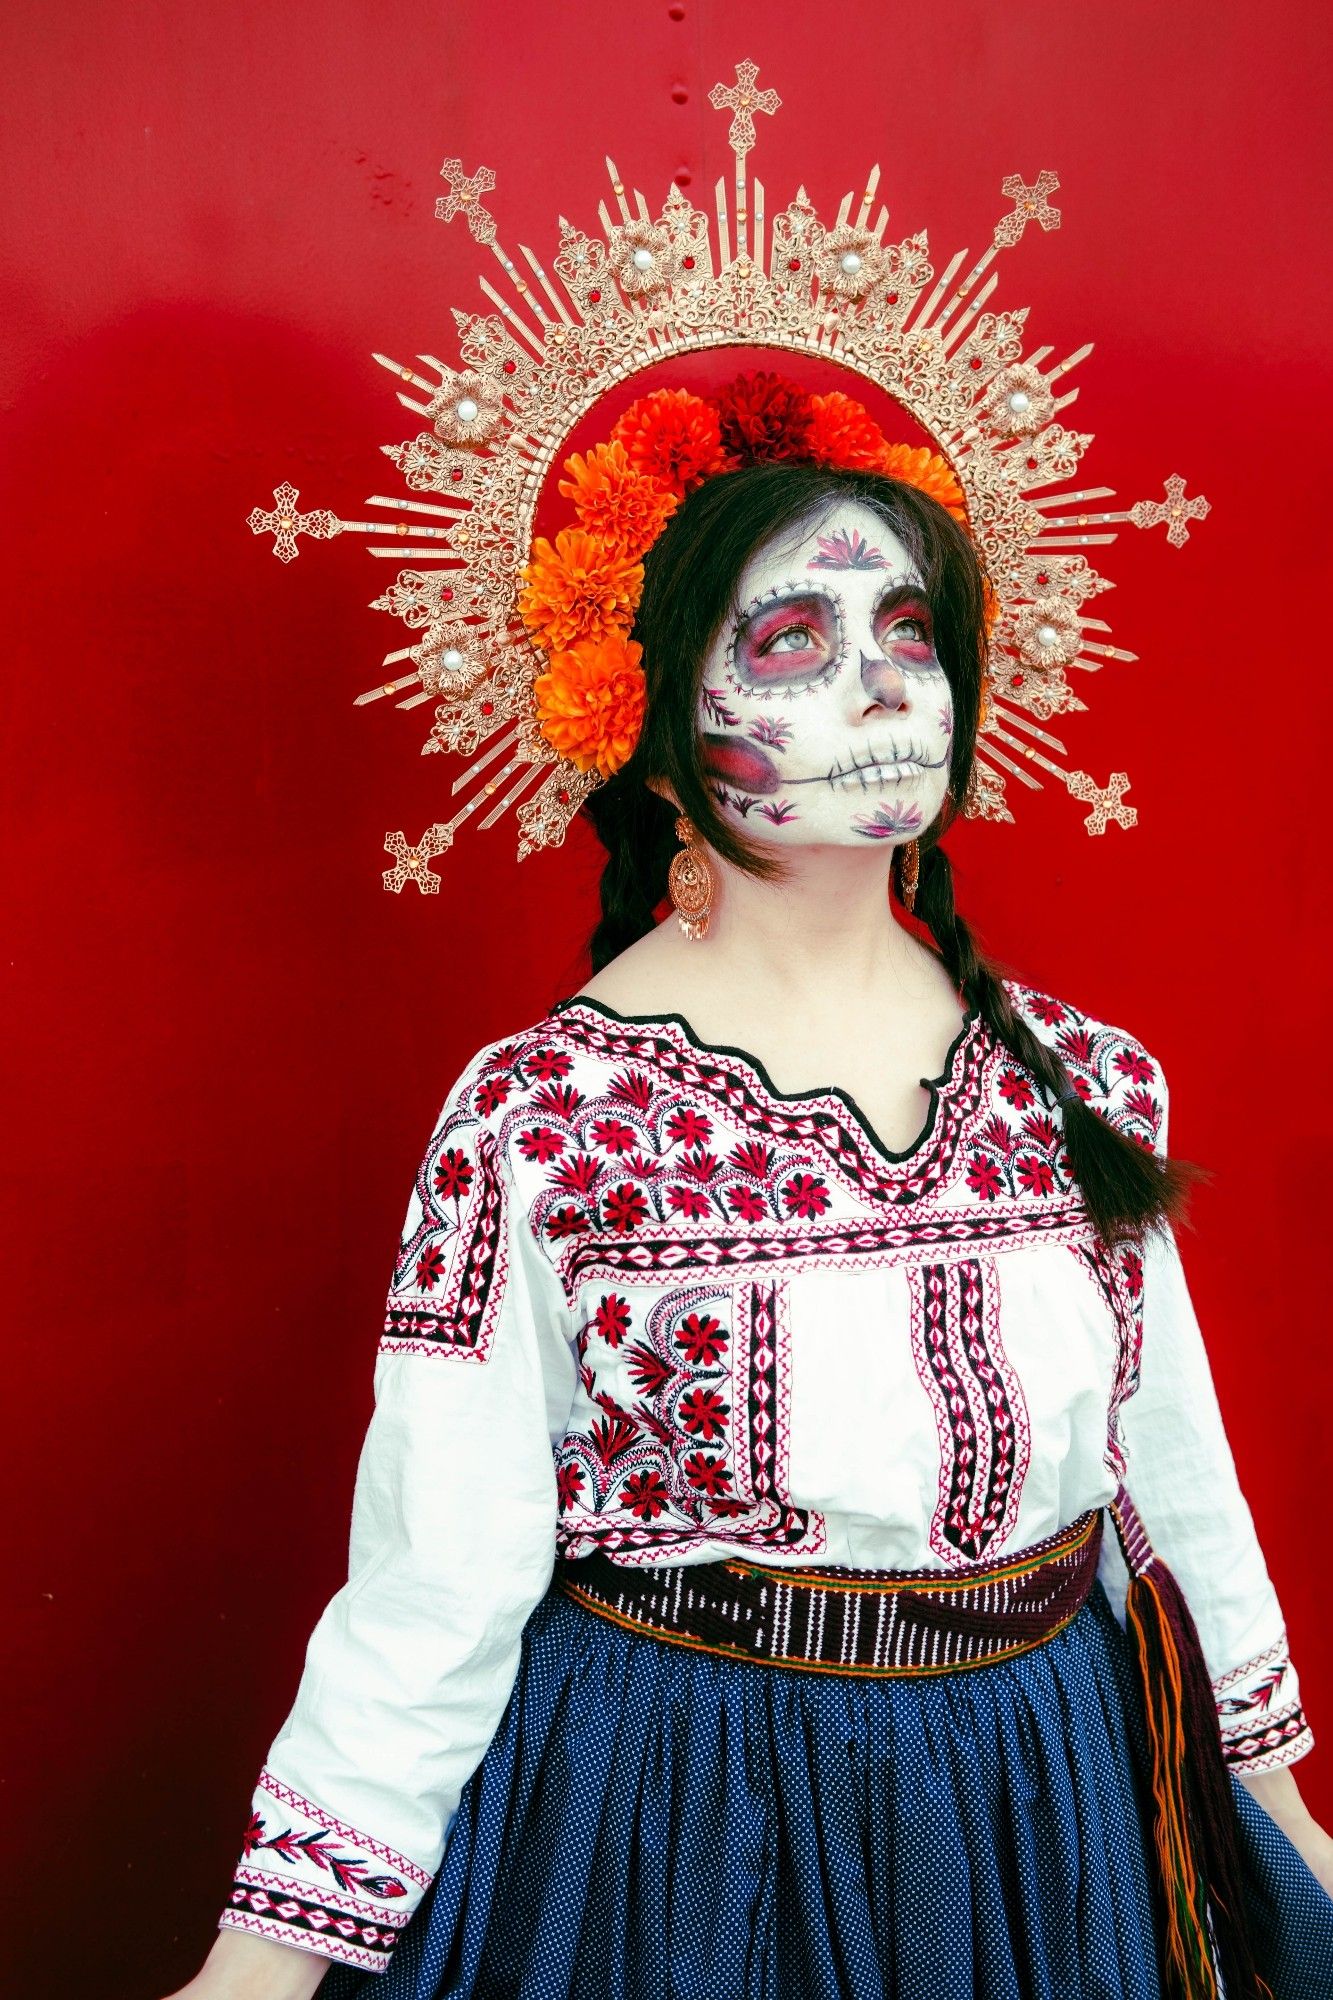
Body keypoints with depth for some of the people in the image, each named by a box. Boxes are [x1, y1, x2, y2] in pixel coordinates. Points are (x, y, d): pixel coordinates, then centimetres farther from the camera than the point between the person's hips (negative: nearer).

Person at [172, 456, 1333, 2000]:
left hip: (1046, 1811, 4)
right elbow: (434, 1577, -15)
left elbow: (1171, 1468, 4)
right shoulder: (539, 1121, -17)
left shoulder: (1088, 1078, -5)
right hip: (674, 1833, -3)